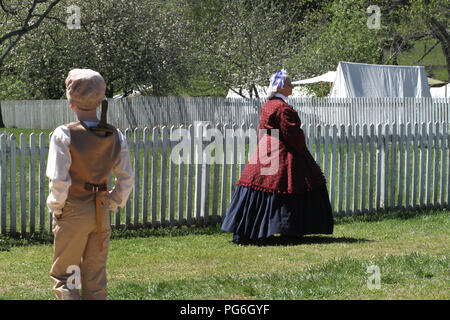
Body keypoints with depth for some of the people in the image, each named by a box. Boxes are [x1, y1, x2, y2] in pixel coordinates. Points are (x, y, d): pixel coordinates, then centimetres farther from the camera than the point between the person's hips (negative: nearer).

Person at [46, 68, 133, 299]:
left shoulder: (64, 135, -14)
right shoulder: (115, 136, 0)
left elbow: (59, 181, -18)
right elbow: (126, 179, 2)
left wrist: (56, 206, -2)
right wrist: (112, 204, 14)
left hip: (73, 213, -4)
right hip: (101, 215, 4)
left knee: (63, 277, 7)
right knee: (95, 282, 13)